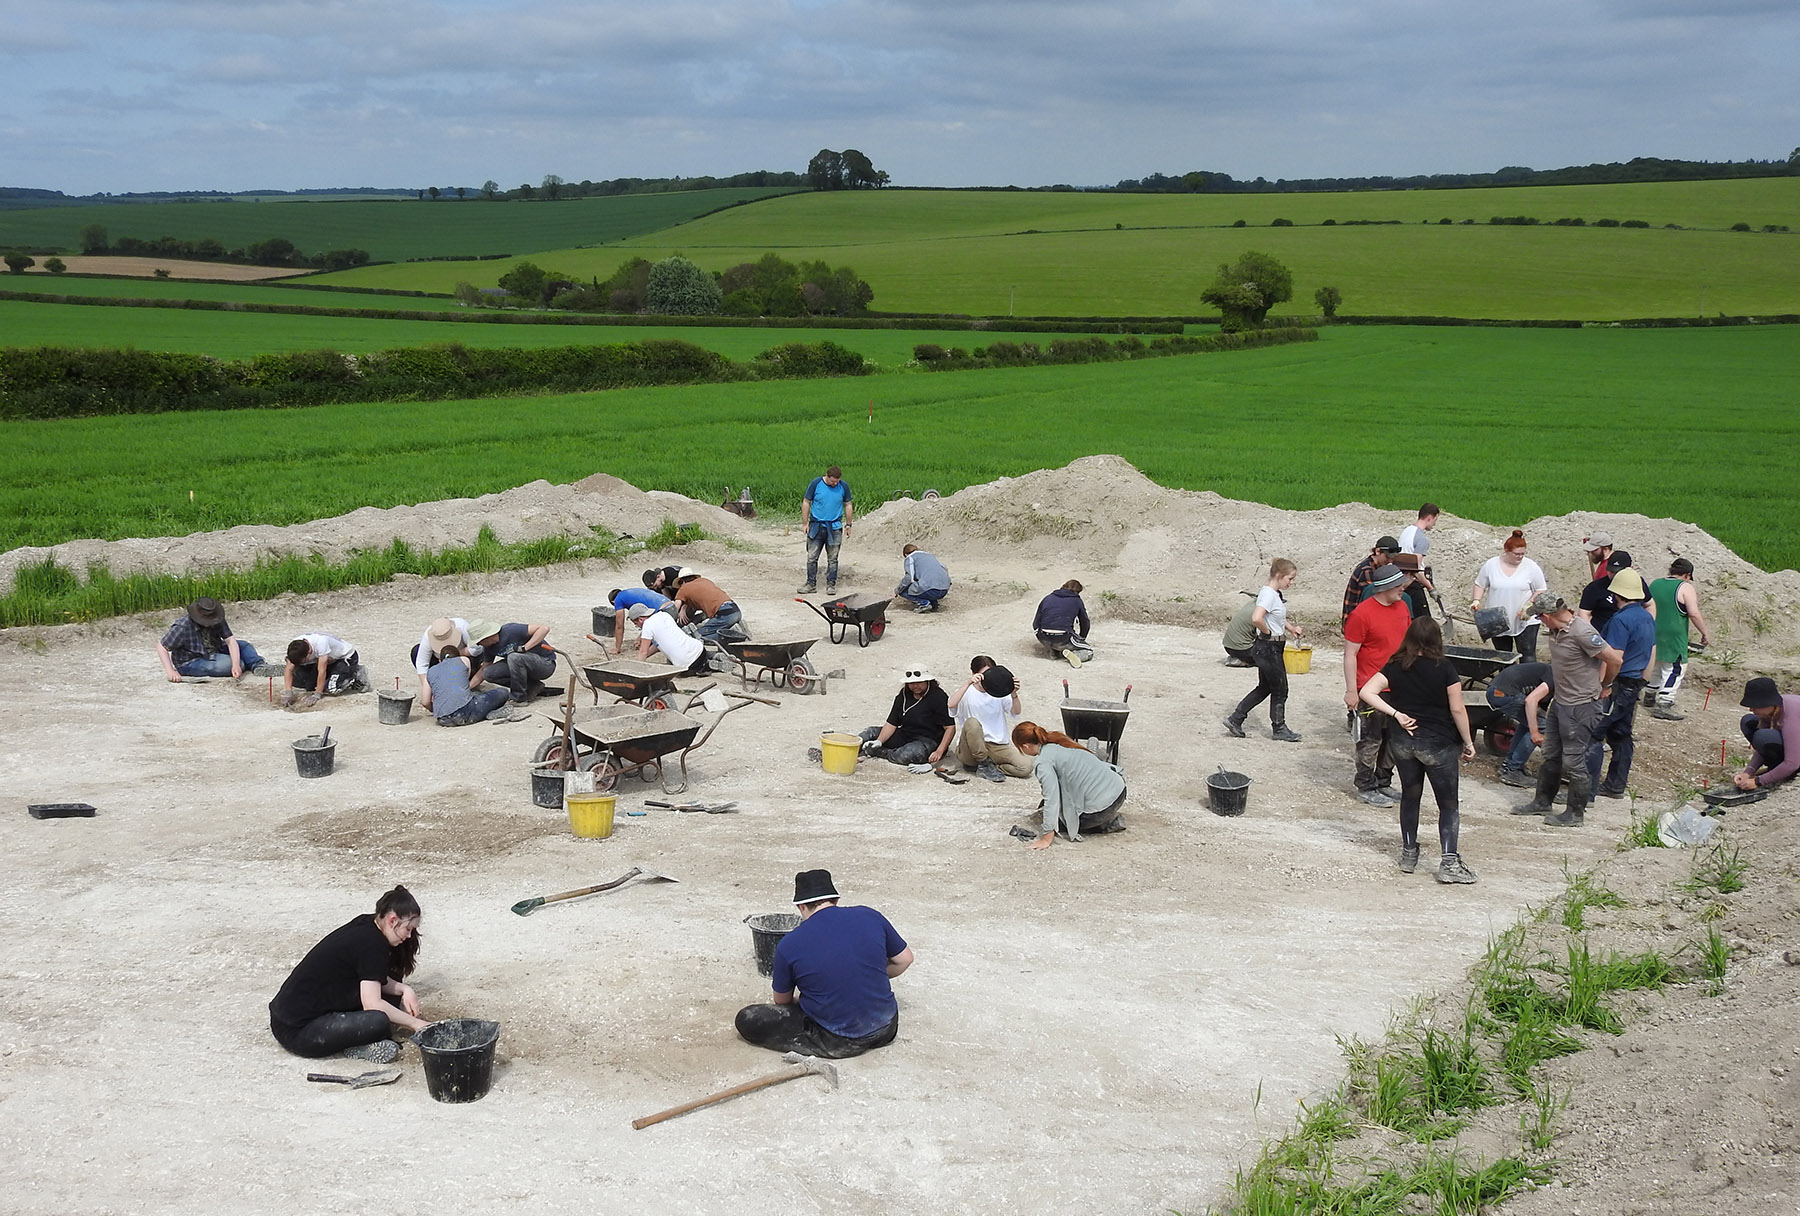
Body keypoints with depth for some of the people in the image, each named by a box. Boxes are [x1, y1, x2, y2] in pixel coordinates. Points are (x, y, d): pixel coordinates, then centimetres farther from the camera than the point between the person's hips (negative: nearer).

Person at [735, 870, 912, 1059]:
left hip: (838, 1042, -5)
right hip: (885, 1030, 5)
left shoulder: (789, 945, -10)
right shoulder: (870, 917, -5)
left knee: (747, 1020, 1)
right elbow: (904, 960, 9)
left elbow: (782, 1001, 7)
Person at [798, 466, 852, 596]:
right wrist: (805, 523, -1)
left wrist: (848, 525, 11)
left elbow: (847, 505, 11)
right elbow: (806, 502, 1)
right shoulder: (815, 483, -6)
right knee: (811, 557, 2)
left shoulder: (844, 486, -1)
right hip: (816, 526, 0)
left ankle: (831, 585, 14)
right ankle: (811, 584, 11)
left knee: (832, 559, 5)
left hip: (834, 528, 1)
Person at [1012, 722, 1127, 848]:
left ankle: (1109, 824, 5)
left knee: (1059, 823, 17)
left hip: (1101, 806, -8)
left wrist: (1046, 839, -15)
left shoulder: (1042, 763, -12)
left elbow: (1051, 799, -18)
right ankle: (1111, 818, 20)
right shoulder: (1059, 741, 14)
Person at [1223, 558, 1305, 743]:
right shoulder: (1268, 594, -20)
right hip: (1268, 647, -10)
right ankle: (1279, 728, 18)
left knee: (1264, 687, 16)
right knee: (1280, 689, 4)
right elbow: (1256, 618, -36)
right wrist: (1268, 632, -19)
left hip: (1273, 647, 10)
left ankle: (1235, 719, 18)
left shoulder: (1276, 594, 10)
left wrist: (1291, 628, 12)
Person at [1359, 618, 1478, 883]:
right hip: (1438, 744, -4)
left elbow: (1367, 693, -12)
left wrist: (1396, 714, -10)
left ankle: (1409, 854, 25)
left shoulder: (1395, 668, -2)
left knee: (1410, 796, 19)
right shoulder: (1445, 671, -11)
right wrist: (1468, 743, 0)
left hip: (1402, 741, 4)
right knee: (1448, 804, 5)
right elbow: (1457, 710, -11)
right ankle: (1448, 861, -4)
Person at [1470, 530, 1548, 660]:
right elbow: (1480, 585, 10)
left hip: (1525, 622, -2)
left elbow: (1541, 591, 0)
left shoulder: (1531, 567, -4)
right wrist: (1476, 600, -8)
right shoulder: (1490, 565, 0)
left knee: (1528, 658, -8)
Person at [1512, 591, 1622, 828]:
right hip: (1560, 701, 9)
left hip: (1581, 706, -9)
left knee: (1574, 761, 0)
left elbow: (1614, 660, -18)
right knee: (1550, 755, 18)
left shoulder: (1582, 633, -24)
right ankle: (1543, 802, 33)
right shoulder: (1556, 630, 3)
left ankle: (1575, 813, 13)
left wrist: (1604, 686, -1)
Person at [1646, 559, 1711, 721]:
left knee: (1656, 665, 23)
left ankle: (1650, 695, 35)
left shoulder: (1654, 584, 10)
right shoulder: (1686, 588, -10)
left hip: (1653, 634, 7)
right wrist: (1705, 633, -7)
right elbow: (1694, 614, -17)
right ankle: (1663, 704, -11)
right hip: (1673, 638, -7)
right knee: (1675, 669, -3)